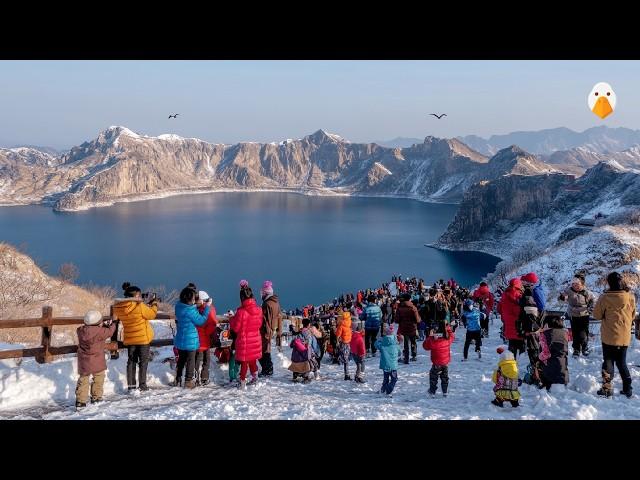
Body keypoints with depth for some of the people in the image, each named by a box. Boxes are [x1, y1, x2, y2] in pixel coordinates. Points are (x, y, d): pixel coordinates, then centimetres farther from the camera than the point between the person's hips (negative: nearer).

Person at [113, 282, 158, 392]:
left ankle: (131, 386, 13)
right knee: (143, 362, 7)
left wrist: (147, 305, 8)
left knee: (131, 361, 14)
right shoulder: (140, 306, -22)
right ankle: (142, 385, 10)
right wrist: (154, 305, 5)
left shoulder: (119, 308, -2)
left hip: (129, 339, 5)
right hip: (143, 338, -5)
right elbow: (151, 314, -11)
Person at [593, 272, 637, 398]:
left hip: (609, 336, -4)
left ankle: (607, 389, 6)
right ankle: (627, 389, 17)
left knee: (608, 361, 7)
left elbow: (597, 315, -6)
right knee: (622, 362, 16)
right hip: (625, 337, 4)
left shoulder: (605, 298, -16)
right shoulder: (631, 297, -4)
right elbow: (632, 315, 9)